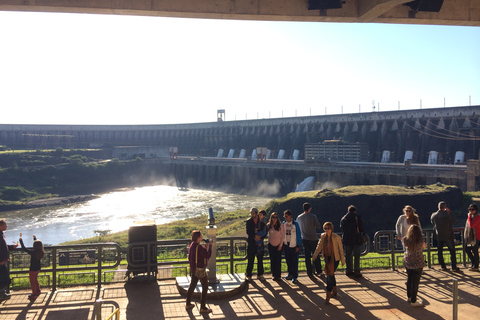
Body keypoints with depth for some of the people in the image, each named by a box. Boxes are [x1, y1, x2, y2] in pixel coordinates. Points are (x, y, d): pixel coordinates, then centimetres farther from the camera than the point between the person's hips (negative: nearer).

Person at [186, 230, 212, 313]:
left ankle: (188, 304, 33)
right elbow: (208, 255, -22)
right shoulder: (198, 247, -27)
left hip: (193, 269, 9)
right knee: (205, 288, 4)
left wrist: (205, 247, 5)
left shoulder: (192, 245, 2)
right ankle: (203, 307, 10)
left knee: (192, 285, 21)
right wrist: (209, 246, -11)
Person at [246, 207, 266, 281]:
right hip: (251, 243, -1)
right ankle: (248, 275, 10)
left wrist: (259, 236, -16)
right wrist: (255, 236, -17)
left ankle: (260, 274, 18)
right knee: (250, 259, 0)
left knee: (260, 260, 7)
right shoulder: (249, 221, 2)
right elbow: (248, 232, -5)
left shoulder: (261, 221, 3)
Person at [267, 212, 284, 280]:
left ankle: (278, 275, 5)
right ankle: (273, 274, 13)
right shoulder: (268, 225, 1)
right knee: (272, 260, 4)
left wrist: (281, 245, -4)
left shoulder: (280, 225, -3)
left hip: (278, 245, -2)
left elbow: (283, 236, -1)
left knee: (278, 260, -2)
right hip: (271, 245, 2)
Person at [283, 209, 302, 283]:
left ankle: (294, 276, 4)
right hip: (286, 244, 4)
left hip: (294, 245, -4)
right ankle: (290, 274, 24)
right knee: (288, 261, 11)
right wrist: (282, 244, 7)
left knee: (294, 261, -2)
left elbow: (298, 235, -5)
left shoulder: (295, 224, -8)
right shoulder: (284, 224, 4)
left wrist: (298, 246, -8)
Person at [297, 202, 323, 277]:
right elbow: (319, 226, -8)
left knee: (307, 257, 7)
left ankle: (309, 272, 9)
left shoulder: (299, 217, 0)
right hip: (313, 239, -3)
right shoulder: (313, 216, -12)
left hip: (304, 239, 3)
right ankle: (318, 271, 18)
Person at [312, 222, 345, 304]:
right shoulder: (323, 236, 1)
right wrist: (315, 255, 4)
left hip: (335, 259, -5)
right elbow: (319, 246, 11)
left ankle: (328, 296, -5)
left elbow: (341, 249, -7)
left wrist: (343, 260, -4)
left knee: (330, 276, -11)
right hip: (327, 258, 5)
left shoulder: (337, 237, -13)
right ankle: (334, 291, 38)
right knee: (330, 275, 17)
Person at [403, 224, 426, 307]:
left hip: (407, 262, 5)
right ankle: (413, 301, 15)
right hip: (418, 264, -4)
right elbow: (422, 248, -3)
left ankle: (409, 297, 39)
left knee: (409, 279, 23)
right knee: (415, 282, 7)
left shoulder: (406, 240, -14)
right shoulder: (420, 241, -24)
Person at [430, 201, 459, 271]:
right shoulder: (447, 215, -18)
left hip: (438, 236, 3)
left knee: (440, 252, 12)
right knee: (452, 251, 9)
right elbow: (453, 221, -1)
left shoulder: (434, 215, -6)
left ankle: (443, 266, 14)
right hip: (448, 236, -3)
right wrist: (449, 212, 1)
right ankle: (454, 267, 11)